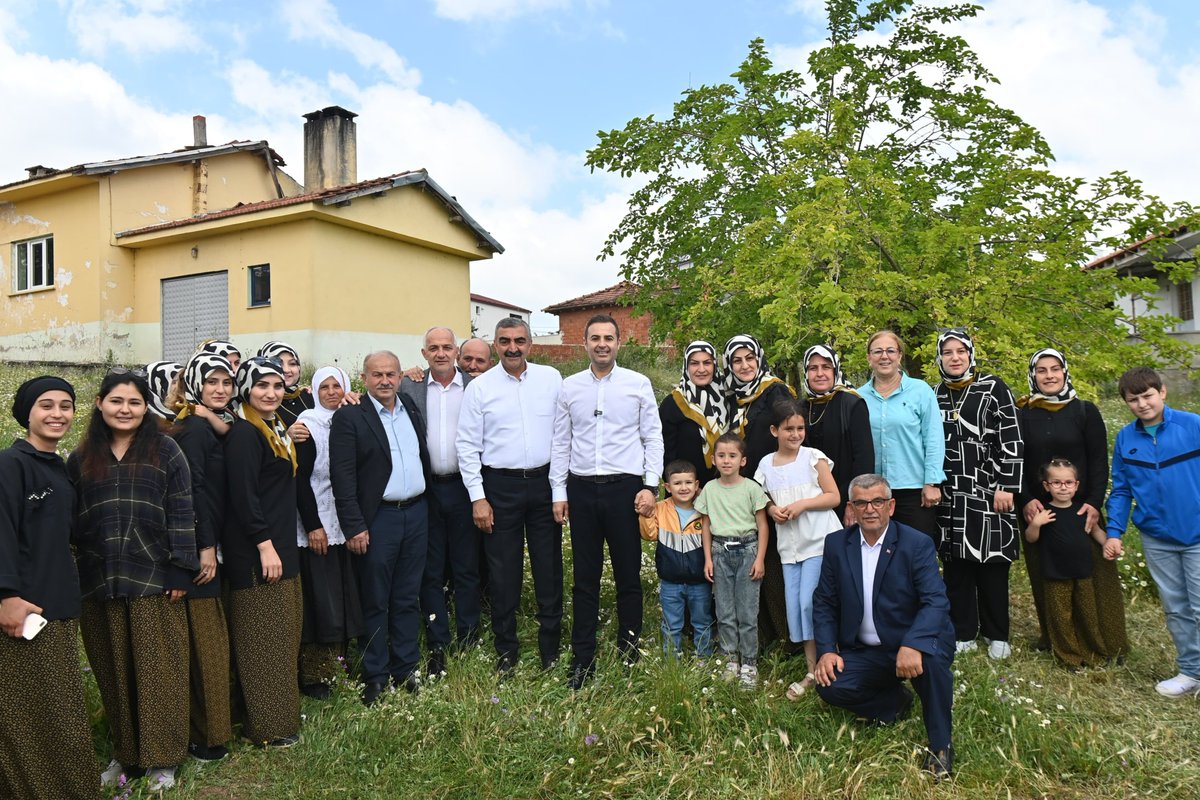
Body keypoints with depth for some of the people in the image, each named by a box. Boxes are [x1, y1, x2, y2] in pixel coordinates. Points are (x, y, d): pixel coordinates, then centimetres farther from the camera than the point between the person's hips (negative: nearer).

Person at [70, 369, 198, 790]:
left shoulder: (165, 451, 0)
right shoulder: (81, 458, 10)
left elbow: (181, 513, -3)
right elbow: (70, 519, 12)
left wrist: (180, 570, -9)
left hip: (154, 579, -3)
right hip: (100, 582, 3)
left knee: (158, 671, 3)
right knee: (114, 672, 11)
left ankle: (161, 759, 15)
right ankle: (124, 753, 26)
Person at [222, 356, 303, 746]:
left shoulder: (276, 430, 14)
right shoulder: (244, 433, -14)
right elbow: (243, 495, -21)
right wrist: (264, 545, -21)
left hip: (279, 546, 9)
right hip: (255, 552, -9)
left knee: (281, 636, 16)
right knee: (262, 639, 0)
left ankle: (282, 712, 28)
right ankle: (266, 727, 12)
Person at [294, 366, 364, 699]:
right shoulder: (308, 425, -7)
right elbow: (300, 479, -10)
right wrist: (313, 526, -14)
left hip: (347, 524, 5)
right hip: (317, 526, -5)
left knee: (347, 599, 11)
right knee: (320, 600, -2)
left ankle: (340, 666, 23)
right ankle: (314, 676, 10)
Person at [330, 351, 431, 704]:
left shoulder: (412, 410, 10)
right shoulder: (349, 417, -8)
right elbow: (342, 477, -12)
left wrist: (425, 505, 13)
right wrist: (354, 526, -16)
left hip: (416, 513, 5)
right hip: (377, 519, -5)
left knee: (408, 598, 13)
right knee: (375, 603, 6)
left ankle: (406, 669, 26)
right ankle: (375, 678, 19)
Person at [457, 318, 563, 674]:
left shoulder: (551, 378, 3)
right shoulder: (479, 387, -2)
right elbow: (467, 445, -2)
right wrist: (477, 497, -6)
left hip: (545, 482, 1)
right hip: (501, 486, -1)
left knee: (549, 567, 9)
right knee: (503, 571, 7)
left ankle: (551, 646, 25)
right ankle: (506, 649, 24)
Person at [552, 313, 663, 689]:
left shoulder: (638, 384, 2)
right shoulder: (569, 387, 7)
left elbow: (653, 438, 2)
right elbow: (561, 443, 9)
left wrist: (651, 486, -5)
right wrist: (559, 491, 5)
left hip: (625, 487, -2)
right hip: (581, 489, 2)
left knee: (629, 576, 7)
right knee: (585, 578, 9)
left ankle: (629, 652, 22)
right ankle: (582, 661, 19)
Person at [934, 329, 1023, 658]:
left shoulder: (993, 388, 0)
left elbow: (1012, 439, -5)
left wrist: (1006, 487, -10)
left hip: (988, 491, -3)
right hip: (949, 495, 3)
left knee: (992, 564, 2)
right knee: (954, 564, 6)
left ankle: (997, 635, 17)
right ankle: (963, 633, 17)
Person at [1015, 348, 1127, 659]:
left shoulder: (1085, 411, 3)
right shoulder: (1021, 414, 4)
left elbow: (1099, 461, 0)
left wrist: (1094, 502, -11)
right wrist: (1025, 500, -11)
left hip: (1081, 510, -1)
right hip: (1037, 511, 1)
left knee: (1092, 575, 1)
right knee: (1046, 578, 6)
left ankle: (1104, 642, 13)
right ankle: (1054, 637, 17)